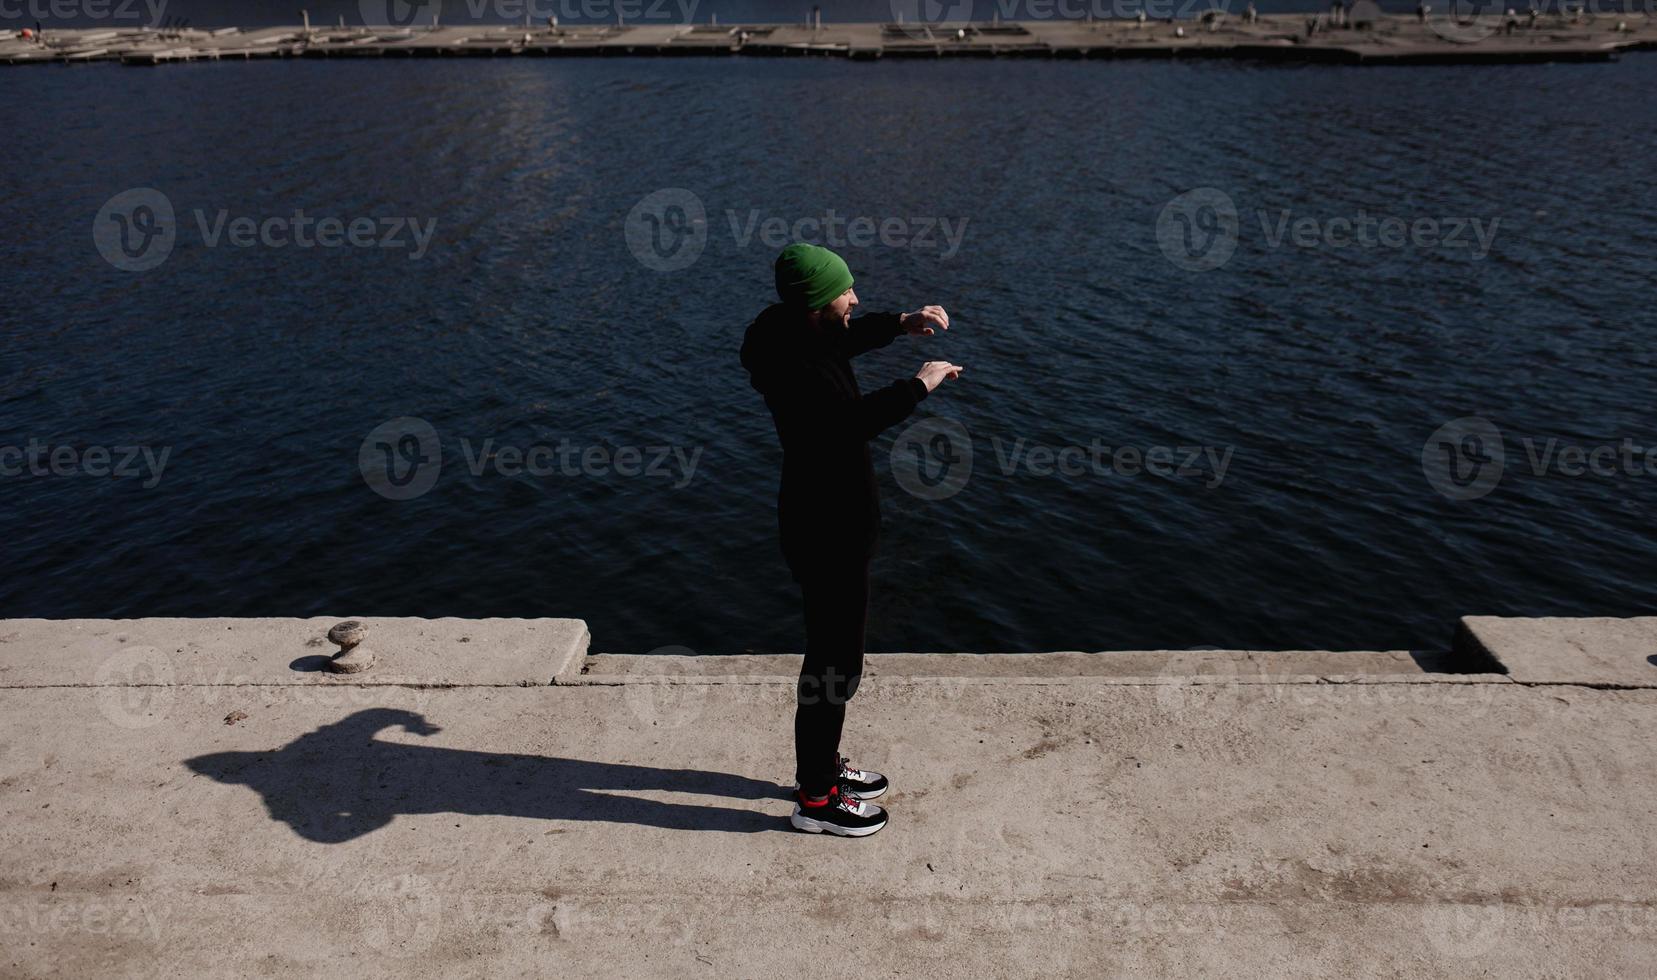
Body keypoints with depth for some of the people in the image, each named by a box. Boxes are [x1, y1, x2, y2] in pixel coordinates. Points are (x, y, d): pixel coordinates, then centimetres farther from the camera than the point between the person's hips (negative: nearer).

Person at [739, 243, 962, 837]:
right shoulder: (792, 369, -27)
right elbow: (854, 421, -41)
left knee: (834, 651, 23)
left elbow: (849, 338, 27)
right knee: (834, 663, 2)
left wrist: (901, 324, 12)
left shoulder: (806, 337, 4)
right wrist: (919, 385, -29)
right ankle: (815, 800, 19)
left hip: (836, 524, 11)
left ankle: (821, 764, 41)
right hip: (827, 535, -11)